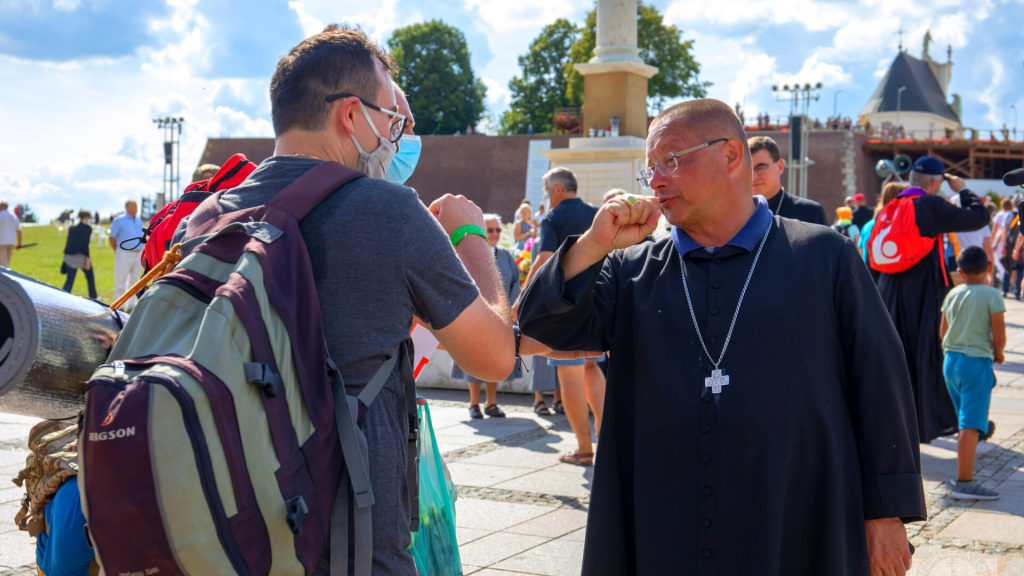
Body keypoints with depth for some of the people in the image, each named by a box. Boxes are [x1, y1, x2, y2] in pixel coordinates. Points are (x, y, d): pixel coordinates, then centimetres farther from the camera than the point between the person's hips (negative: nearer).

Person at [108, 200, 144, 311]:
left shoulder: (139, 220, 14)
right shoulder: (119, 220, -3)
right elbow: (112, 237, -1)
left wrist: (139, 251, 12)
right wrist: (117, 251, -2)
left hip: (138, 255, 6)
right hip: (124, 254, -6)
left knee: (134, 281, 8)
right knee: (120, 281, -3)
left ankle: (131, 305, 15)